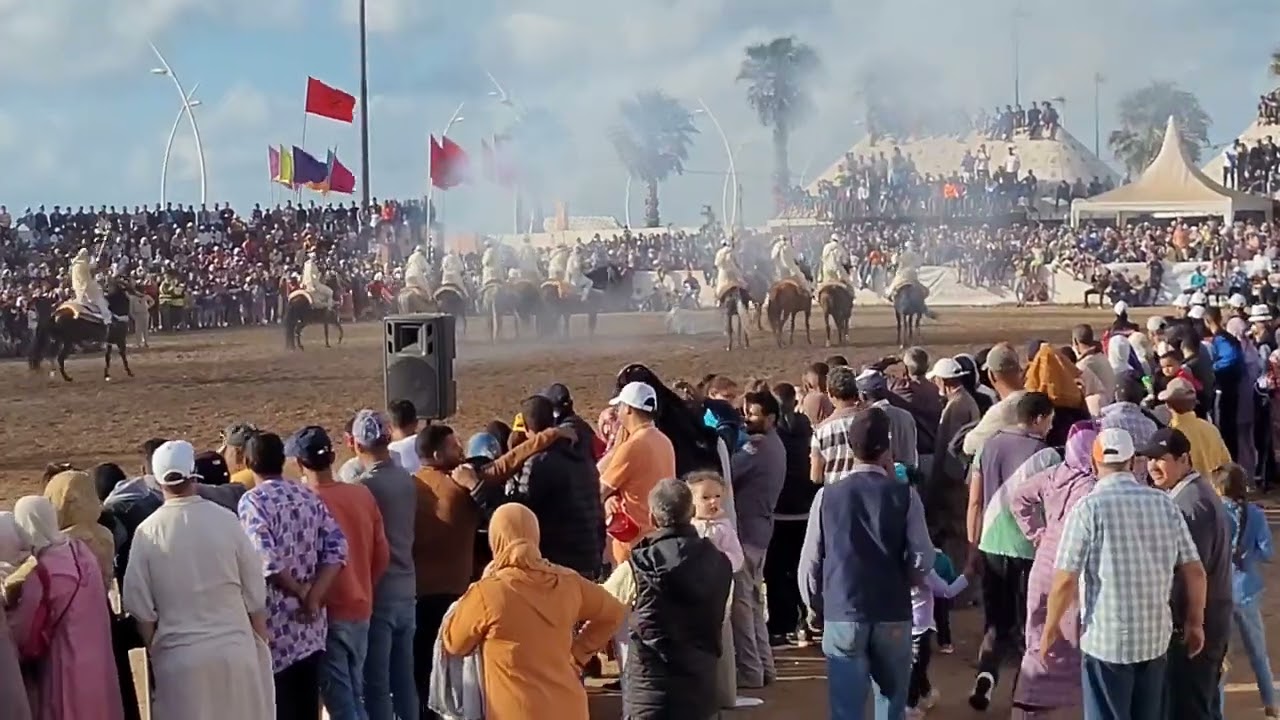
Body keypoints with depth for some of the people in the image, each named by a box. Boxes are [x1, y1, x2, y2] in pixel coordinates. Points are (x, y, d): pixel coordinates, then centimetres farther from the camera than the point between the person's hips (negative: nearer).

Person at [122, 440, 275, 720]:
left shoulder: (148, 532, -7)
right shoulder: (225, 521, -7)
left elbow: (140, 606, -2)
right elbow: (254, 594, -1)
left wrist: (155, 651, 13)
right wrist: (261, 647, 12)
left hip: (179, 656, 0)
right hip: (235, 651, 0)